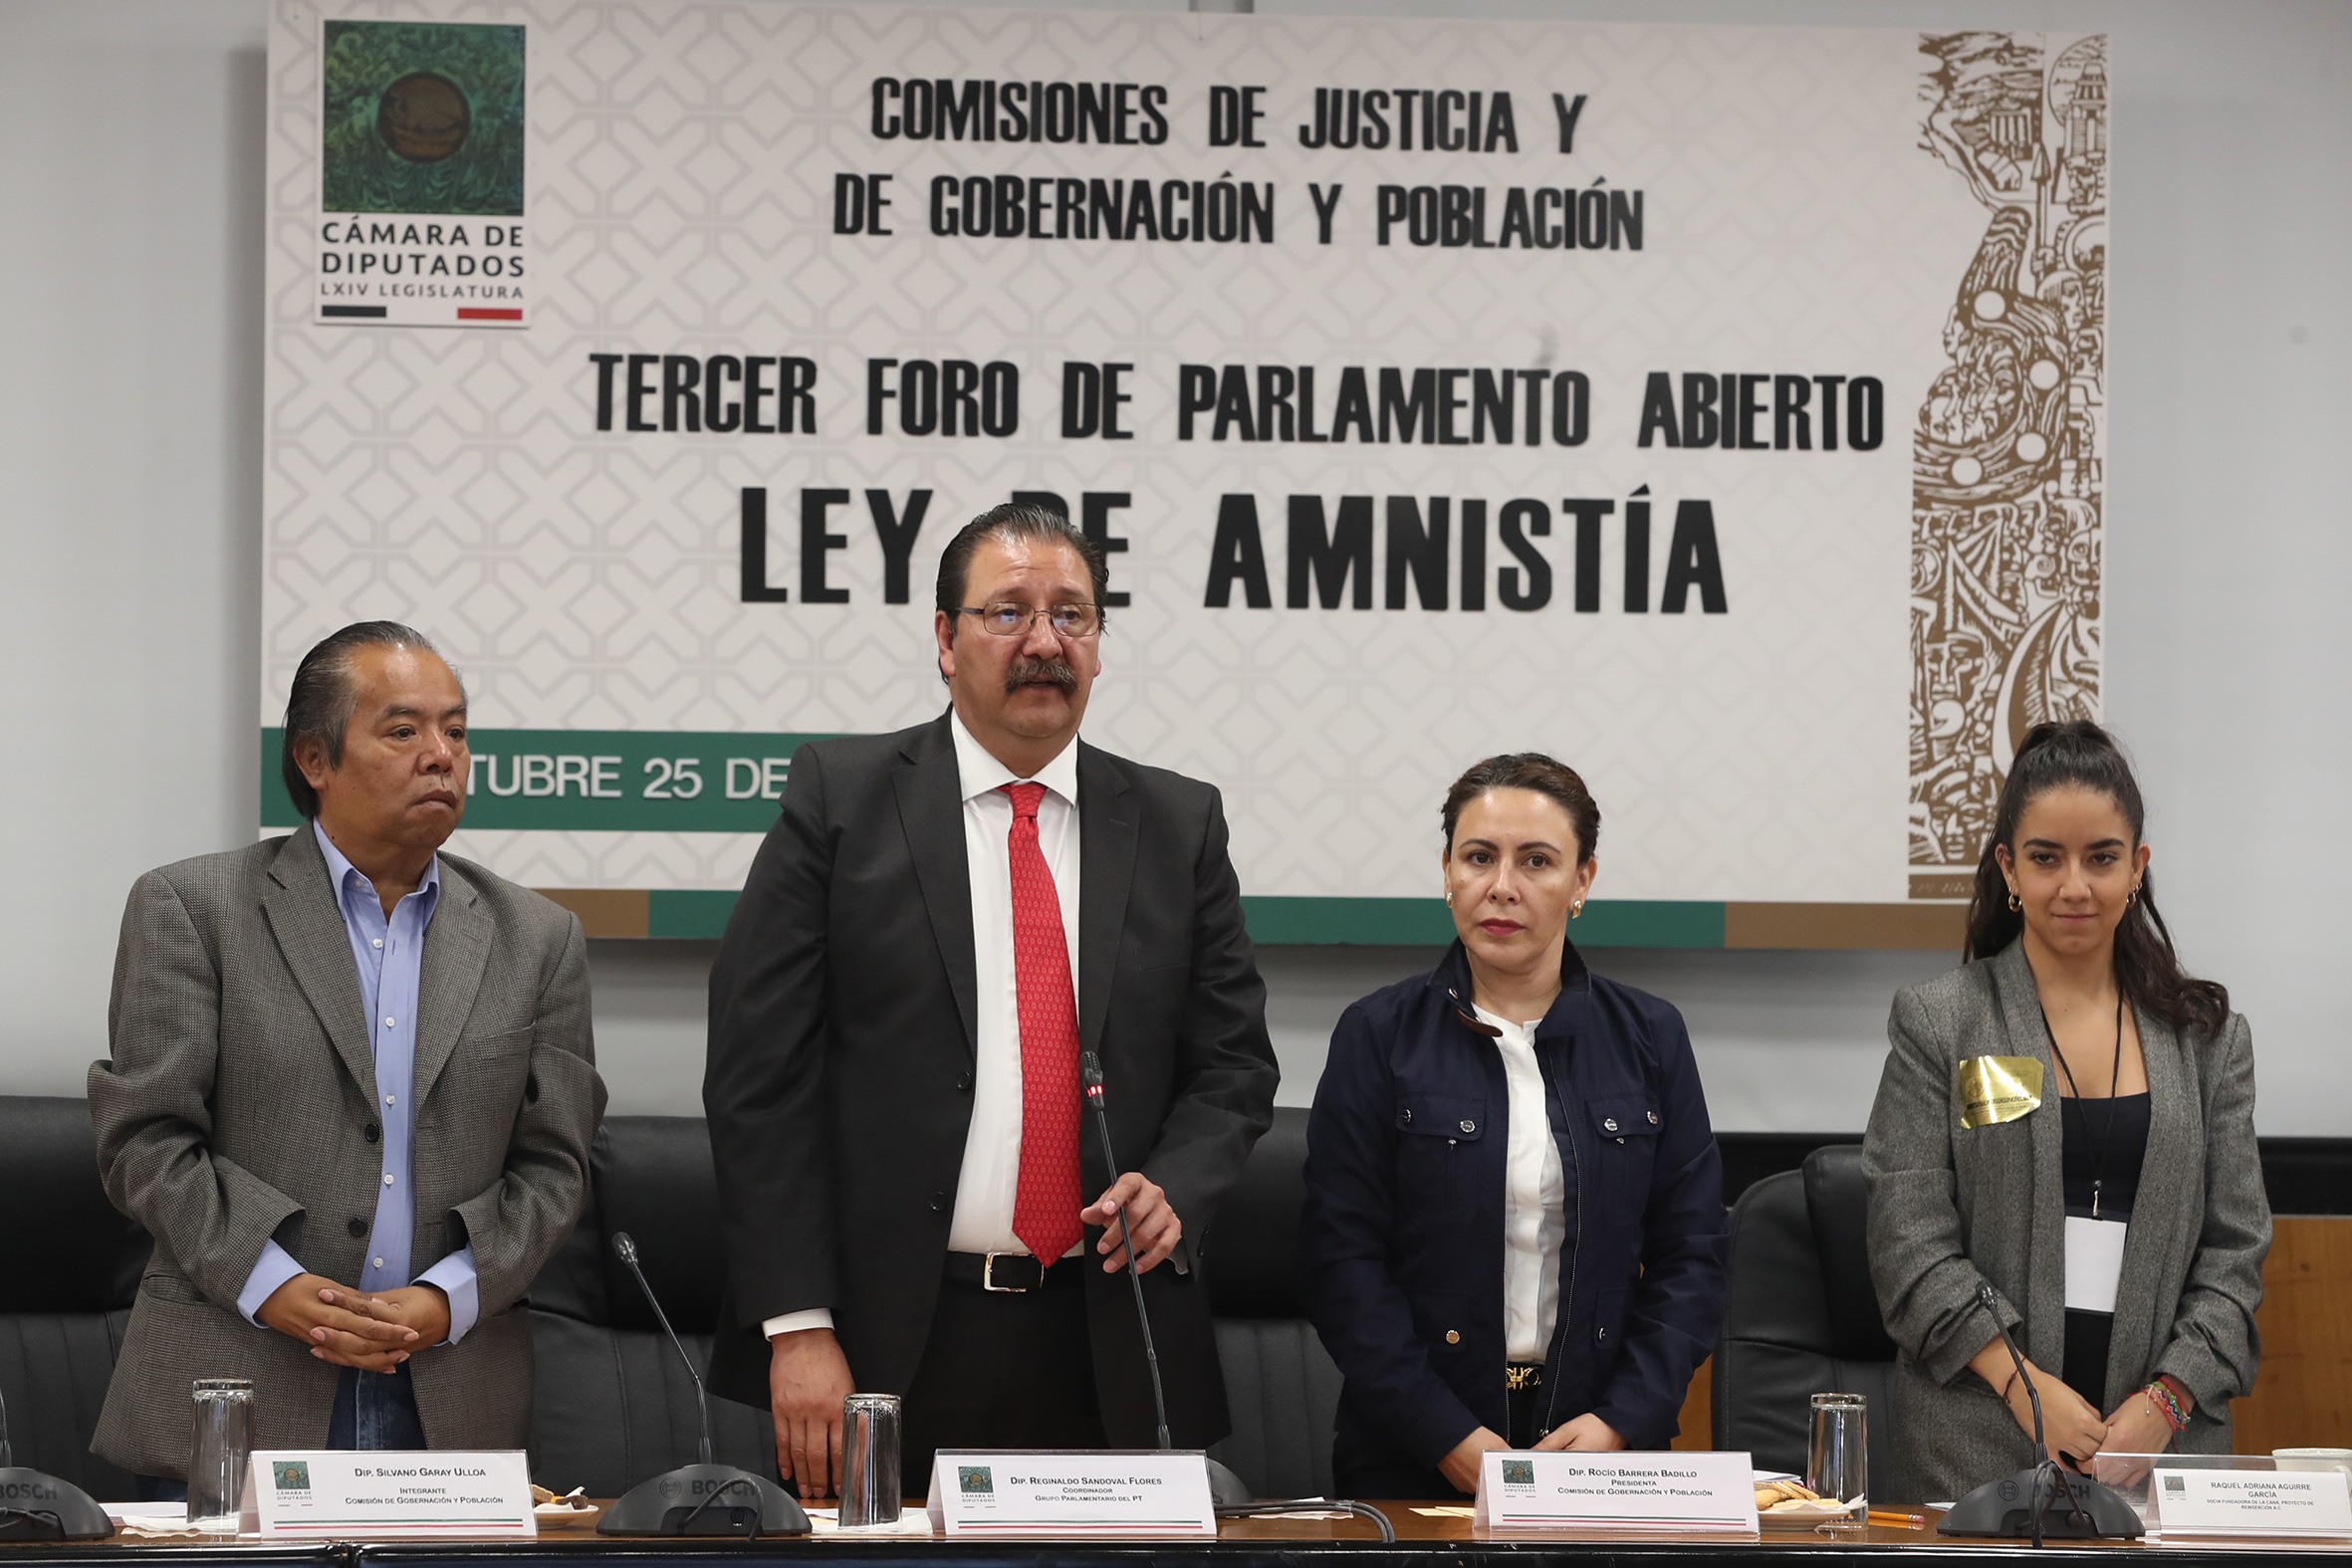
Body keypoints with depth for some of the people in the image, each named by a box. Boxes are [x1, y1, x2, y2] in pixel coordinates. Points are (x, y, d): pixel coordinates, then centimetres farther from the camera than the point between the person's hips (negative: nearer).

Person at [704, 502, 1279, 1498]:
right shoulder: (840, 798, 1)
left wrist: (1173, 1190, -8)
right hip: (888, 1338, -2)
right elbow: (759, 1071, -3)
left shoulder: (1180, 825, 10)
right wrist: (799, 1325, -10)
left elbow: (1234, 1061, 14)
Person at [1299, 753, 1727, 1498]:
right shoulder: (1379, 1037, 3)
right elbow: (1342, 1259, -2)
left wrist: (1623, 1421, -6)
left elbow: (1692, 1255, 8)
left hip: (1604, 1443, 1)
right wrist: (1450, 1437, -11)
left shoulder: (1648, 1037, 9)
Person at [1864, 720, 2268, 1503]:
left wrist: (2169, 1397, -8)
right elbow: (1910, 1241, -4)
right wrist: (2025, 1384, -13)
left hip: (2163, 1436, 2)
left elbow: (2235, 1247, 7)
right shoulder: (1938, 1022, 3)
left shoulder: (2209, 1037, 10)